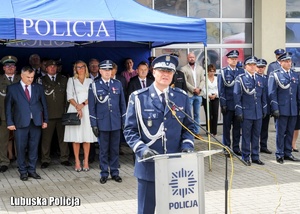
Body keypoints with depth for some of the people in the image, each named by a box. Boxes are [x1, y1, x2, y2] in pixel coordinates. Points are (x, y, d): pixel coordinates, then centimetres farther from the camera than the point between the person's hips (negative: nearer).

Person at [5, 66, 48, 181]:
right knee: (21, 148, 1)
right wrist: (10, 122, -2)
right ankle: (23, 171, 13)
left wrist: (45, 120, 7)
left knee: (34, 148, 5)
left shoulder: (38, 88, 11)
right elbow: (8, 106, 4)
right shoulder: (12, 88, 4)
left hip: (36, 122, 2)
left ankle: (32, 170, 16)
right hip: (21, 123, -2)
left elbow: (44, 104, 12)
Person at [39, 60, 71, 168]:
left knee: (63, 137, 5)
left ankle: (64, 158, 14)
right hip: (48, 114, -1)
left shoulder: (63, 79, 12)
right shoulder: (42, 80, 6)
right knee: (46, 137, 1)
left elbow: (67, 94, 10)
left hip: (62, 113, 2)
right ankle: (45, 160, 10)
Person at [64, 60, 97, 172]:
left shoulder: (90, 81, 12)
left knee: (87, 137, -1)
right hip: (75, 110, -1)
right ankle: (77, 162, 2)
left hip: (87, 110, 1)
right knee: (76, 137, -3)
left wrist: (83, 104, -12)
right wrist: (77, 107, -12)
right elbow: (69, 96, 2)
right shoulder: (71, 80, 11)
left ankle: (86, 161, 5)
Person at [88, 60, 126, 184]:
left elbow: (122, 104, 9)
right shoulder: (94, 86, -1)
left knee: (115, 149, 9)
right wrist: (94, 124, -3)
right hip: (102, 123, -2)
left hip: (116, 122, 2)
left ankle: (114, 172, 20)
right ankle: (104, 173, 16)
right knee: (103, 150, 6)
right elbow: (92, 106, 0)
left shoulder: (117, 84, 6)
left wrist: (124, 121, 6)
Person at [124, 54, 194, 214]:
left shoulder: (182, 97, 8)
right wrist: (141, 149, -19)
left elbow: (189, 126, 12)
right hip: (148, 164, -2)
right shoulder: (138, 97, -1)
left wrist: (187, 145, -7)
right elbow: (130, 129, -2)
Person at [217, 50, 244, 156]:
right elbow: (221, 89, -3)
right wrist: (223, 104, -8)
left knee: (237, 127, 8)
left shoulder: (241, 72, 7)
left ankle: (236, 147, 17)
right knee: (227, 127, 4)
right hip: (228, 104, -3)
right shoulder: (223, 72, 0)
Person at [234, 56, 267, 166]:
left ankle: (255, 157, 19)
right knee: (246, 136, 3)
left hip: (258, 113, 4)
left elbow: (263, 95, 15)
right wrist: (239, 112, -10)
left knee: (256, 136, 10)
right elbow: (237, 95, -5)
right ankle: (246, 158, 12)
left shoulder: (260, 78, 10)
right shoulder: (240, 78, -4)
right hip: (246, 113, -4)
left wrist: (264, 110, 10)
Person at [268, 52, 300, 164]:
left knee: (290, 132, 10)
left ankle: (287, 153, 21)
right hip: (282, 109, -4)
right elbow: (272, 93, -6)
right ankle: (279, 154, 12)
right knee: (280, 133, 3)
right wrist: (275, 109, -12)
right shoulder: (275, 75, -3)